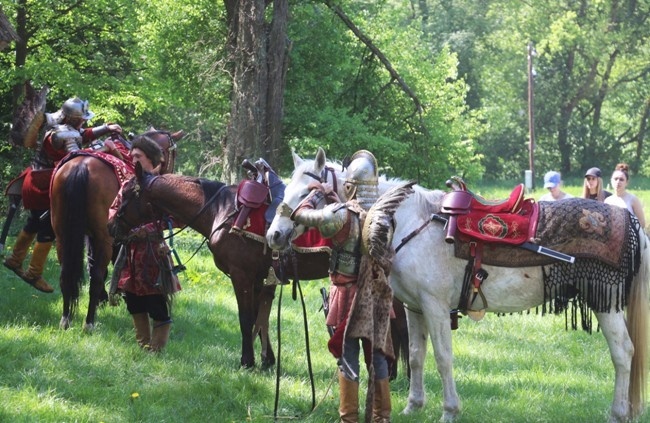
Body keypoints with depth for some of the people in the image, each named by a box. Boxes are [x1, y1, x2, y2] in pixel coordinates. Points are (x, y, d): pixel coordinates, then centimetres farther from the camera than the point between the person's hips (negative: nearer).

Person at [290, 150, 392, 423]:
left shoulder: (342, 215, -18)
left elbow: (301, 214, -15)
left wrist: (317, 195, 2)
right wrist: (335, 200, 21)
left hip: (348, 295, -4)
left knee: (349, 355, 4)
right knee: (377, 354, 12)